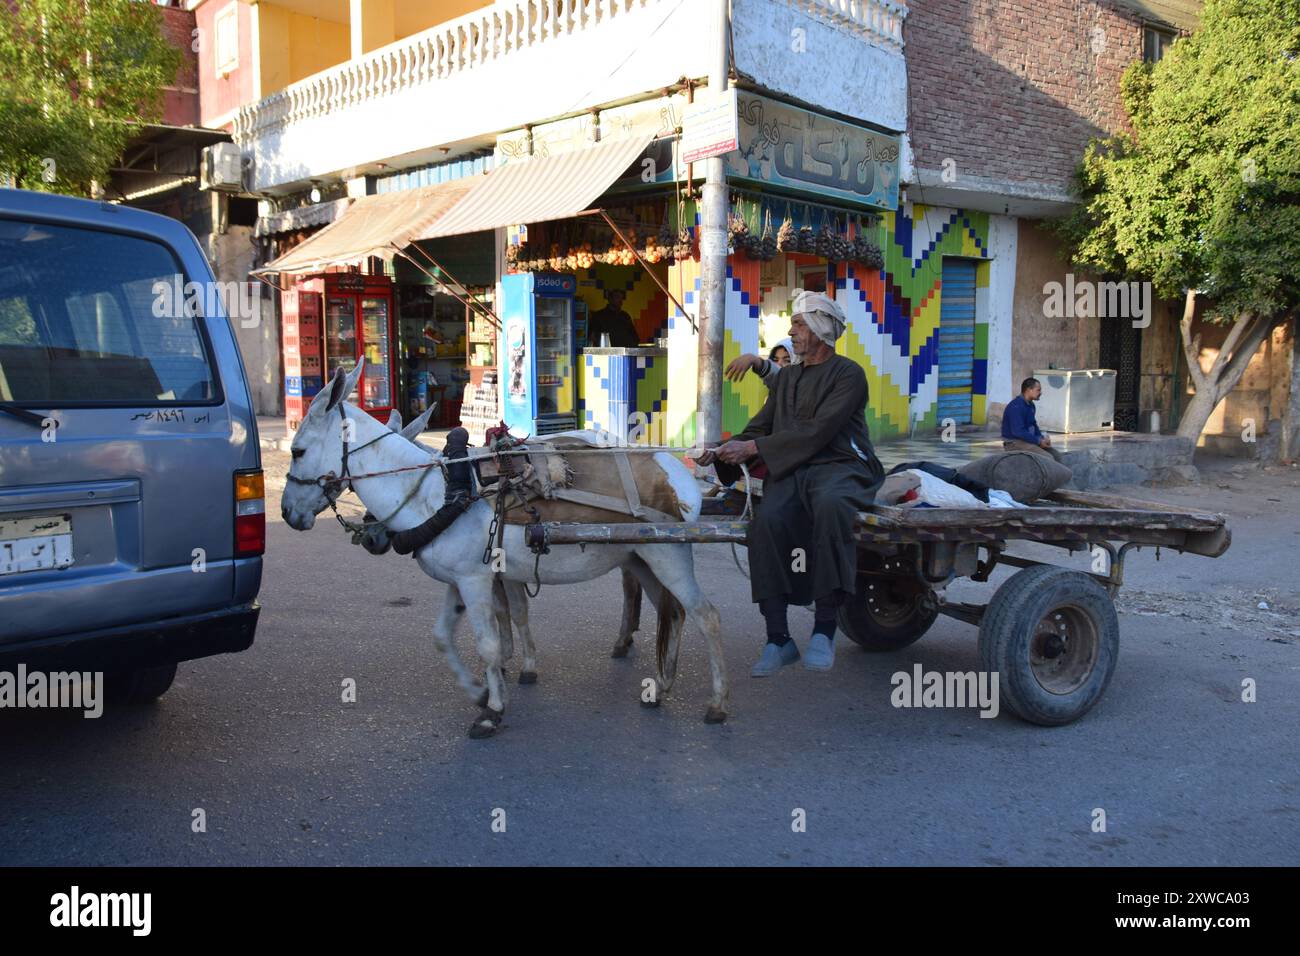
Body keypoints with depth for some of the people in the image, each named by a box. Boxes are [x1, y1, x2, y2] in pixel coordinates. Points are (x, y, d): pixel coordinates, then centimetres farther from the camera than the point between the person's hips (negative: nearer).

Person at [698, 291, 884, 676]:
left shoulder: (848, 374, 0)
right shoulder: (786, 377, 24)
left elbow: (817, 432, -13)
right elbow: (760, 426, 20)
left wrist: (754, 448, -15)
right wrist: (721, 453, 1)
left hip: (839, 466, -5)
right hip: (791, 471, 5)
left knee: (830, 504, -41)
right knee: (767, 521, -28)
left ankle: (824, 628, -35)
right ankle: (778, 638, -22)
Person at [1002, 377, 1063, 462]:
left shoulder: (1030, 405, 10)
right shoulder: (1016, 406, -21)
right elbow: (1018, 432, -26)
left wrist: (1042, 438, 2)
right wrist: (1039, 441, -20)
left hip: (1028, 440, 10)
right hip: (1014, 443, -10)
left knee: (1056, 455, 2)